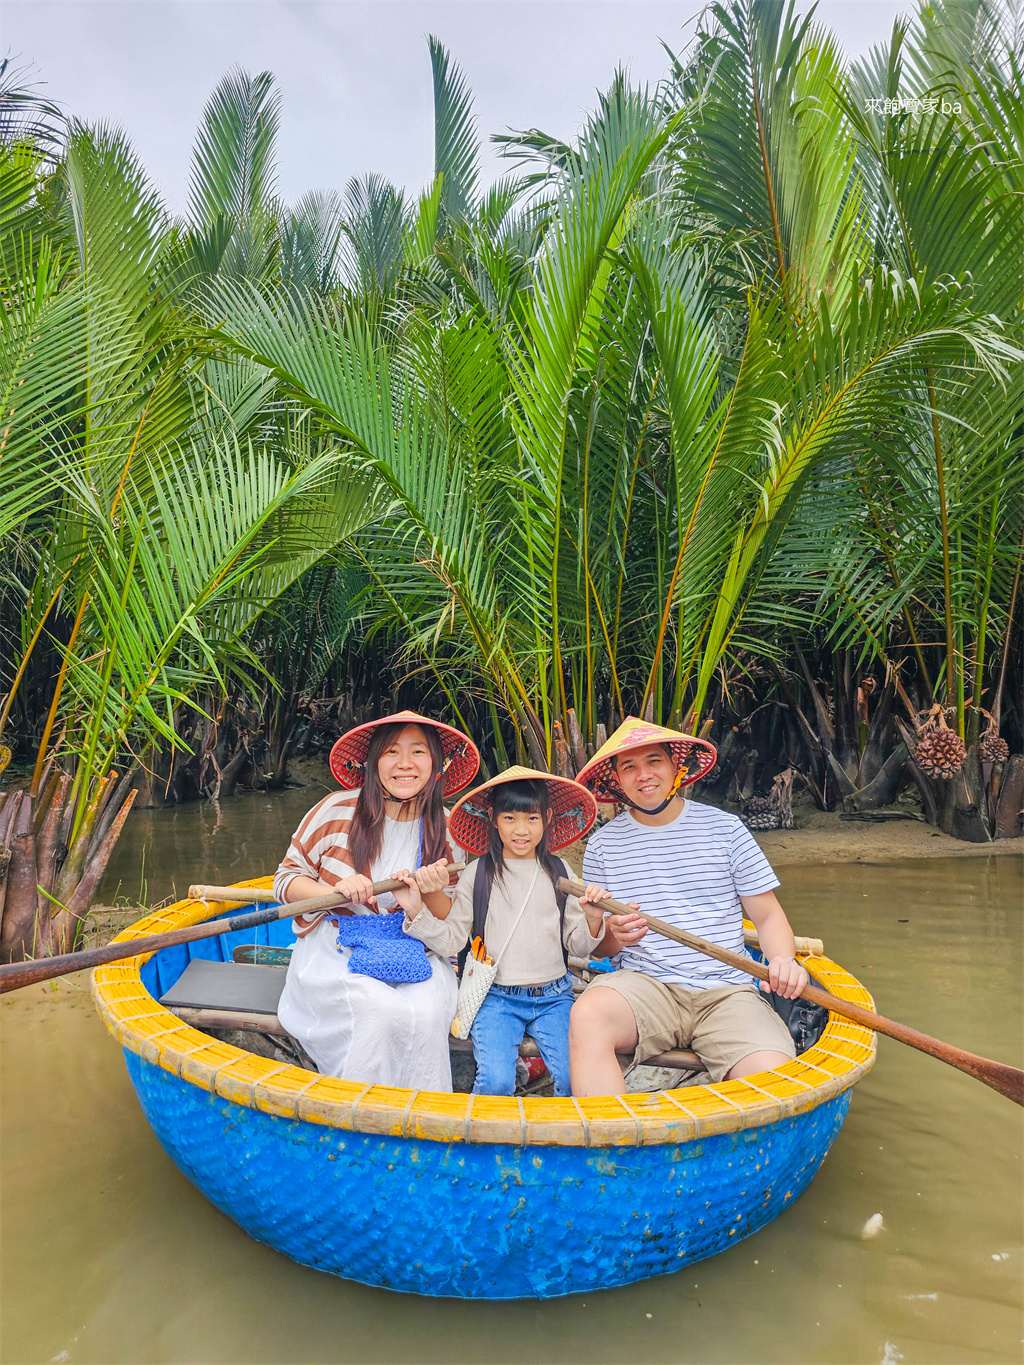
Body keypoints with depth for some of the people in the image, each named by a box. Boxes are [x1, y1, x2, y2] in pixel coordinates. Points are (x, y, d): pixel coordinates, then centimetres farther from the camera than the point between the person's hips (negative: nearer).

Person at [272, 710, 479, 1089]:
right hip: (335, 948, -2)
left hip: (413, 953, 2)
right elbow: (285, 879, 1)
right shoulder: (338, 809, -6)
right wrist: (336, 890, -19)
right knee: (381, 1011, -30)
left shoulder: (446, 831, 2)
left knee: (426, 1015, -28)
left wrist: (431, 893, -16)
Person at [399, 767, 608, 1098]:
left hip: (553, 997, 2)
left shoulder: (558, 872, 6)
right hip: (497, 999, -1)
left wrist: (593, 919, -9)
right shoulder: (477, 874, 1)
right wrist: (416, 912, -15)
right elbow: (450, 940, -1)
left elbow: (577, 946, 10)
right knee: (496, 1082, -21)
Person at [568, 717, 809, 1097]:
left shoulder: (725, 828, 7)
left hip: (726, 991, 0)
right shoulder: (603, 845, 7)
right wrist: (614, 935, -13)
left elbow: (768, 915, 10)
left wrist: (783, 960, -12)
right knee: (587, 1015, -33)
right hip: (643, 984, 0)